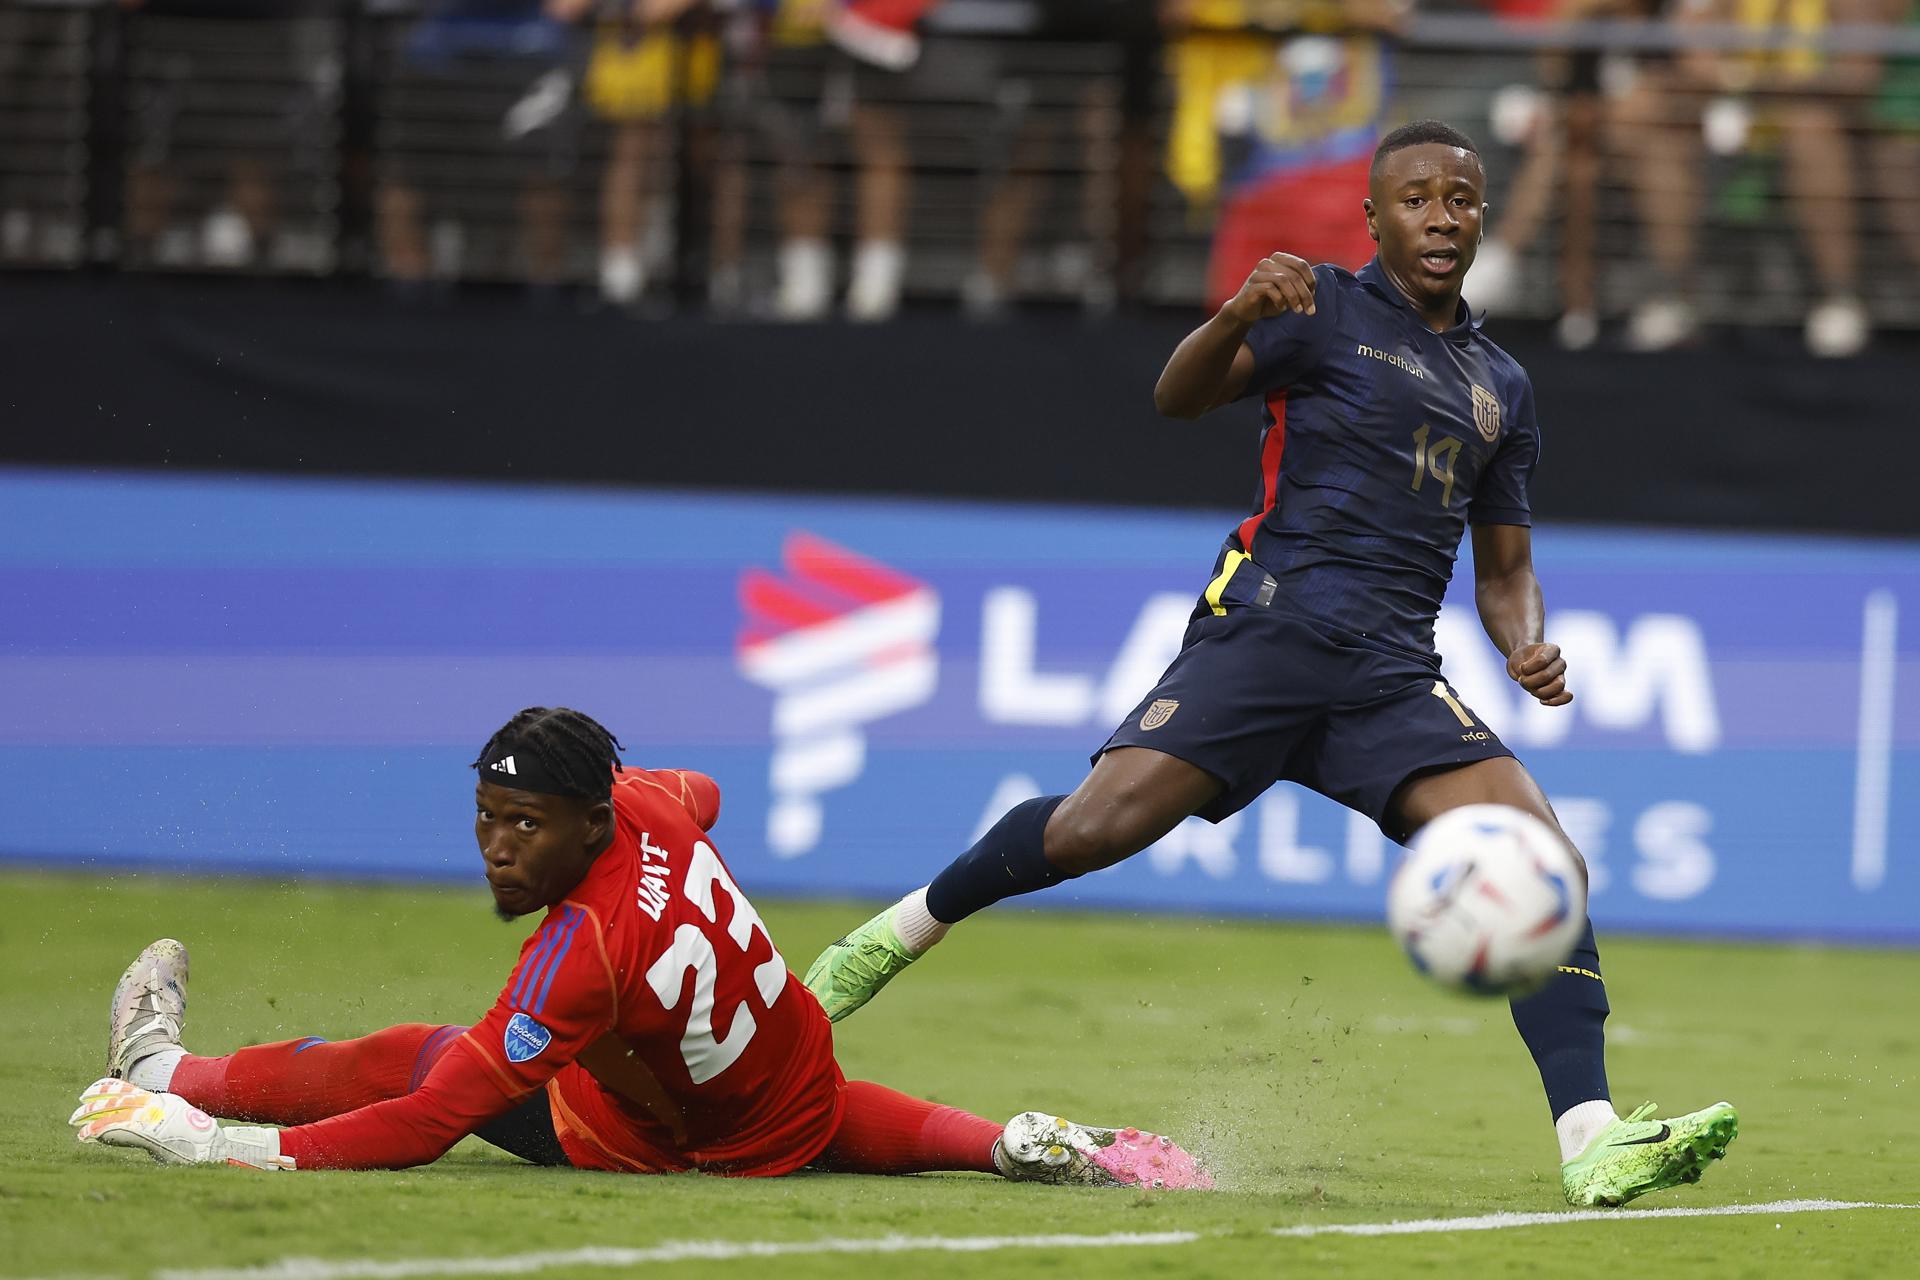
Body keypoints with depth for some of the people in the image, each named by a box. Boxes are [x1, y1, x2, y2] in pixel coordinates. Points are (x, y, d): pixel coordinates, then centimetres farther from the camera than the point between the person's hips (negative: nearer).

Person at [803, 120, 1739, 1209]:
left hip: (1397, 672, 4)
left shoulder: (1503, 385, 23)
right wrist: (1237, 319, -25)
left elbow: (1505, 564, 29)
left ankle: (1593, 1145, -25)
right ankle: (906, 927, 6)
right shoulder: (1331, 308, 8)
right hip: (1270, 620, -4)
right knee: (1104, 822, -21)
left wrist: (1528, 647, 7)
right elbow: (1179, 396, -4)